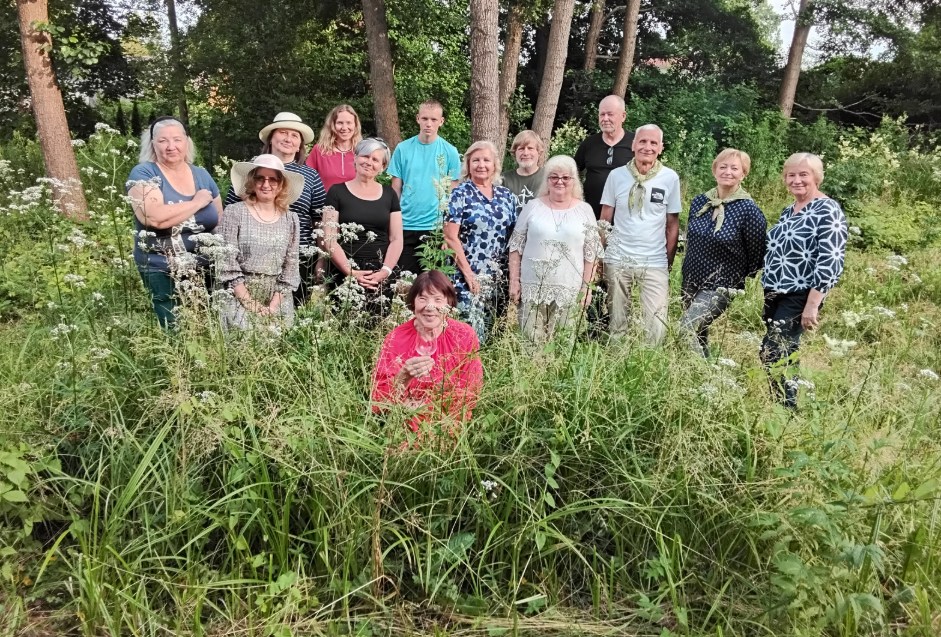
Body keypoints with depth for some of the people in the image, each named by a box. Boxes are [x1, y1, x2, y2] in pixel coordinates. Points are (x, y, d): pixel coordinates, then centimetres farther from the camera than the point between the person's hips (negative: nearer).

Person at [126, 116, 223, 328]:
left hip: (206, 270, 5)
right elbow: (155, 217, -24)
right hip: (163, 274, -4)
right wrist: (198, 202, -12)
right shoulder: (143, 173, -6)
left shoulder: (202, 175, 9)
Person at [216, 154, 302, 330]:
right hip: (240, 298, -2)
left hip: (278, 300, 2)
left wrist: (273, 305, -9)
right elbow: (226, 263, -7)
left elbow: (291, 266, 3)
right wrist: (251, 304, -12)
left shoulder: (290, 219, 6)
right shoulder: (234, 212, -2)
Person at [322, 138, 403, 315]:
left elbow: (396, 239, 9)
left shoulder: (389, 194, 13)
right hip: (345, 276, -2)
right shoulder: (337, 191, 5)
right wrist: (350, 272, -12)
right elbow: (329, 239, -1)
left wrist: (385, 271, -7)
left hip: (382, 278, 2)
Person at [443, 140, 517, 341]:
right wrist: (468, 273, -14)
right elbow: (450, 236, -9)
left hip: (498, 278, 5)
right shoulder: (461, 194, -3)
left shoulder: (506, 196, 10)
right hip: (468, 275, -4)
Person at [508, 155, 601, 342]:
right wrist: (514, 281, 1)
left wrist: (587, 286, -2)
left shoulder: (584, 210, 4)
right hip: (532, 287, 0)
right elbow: (516, 247, 6)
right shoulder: (533, 207, 5)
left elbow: (591, 253, 4)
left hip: (569, 291, 0)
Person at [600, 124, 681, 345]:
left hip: (655, 262, -1)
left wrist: (669, 262, 4)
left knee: (657, 324, -6)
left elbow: (672, 224, 5)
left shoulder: (670, 178, 0)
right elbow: (605, 219, 6)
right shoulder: (617, 175, 1)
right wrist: (599, 256, 1)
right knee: (617, 321, 10)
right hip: (617, 259, 1)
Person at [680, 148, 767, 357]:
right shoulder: (699, 202, 2)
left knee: (686, 330, -20)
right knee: (698, 335, 14)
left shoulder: (749, 210, -13)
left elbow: (757, 255, -6)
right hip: (691, 282, 6)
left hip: (721, 287, -6)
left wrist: (742, 285, 1)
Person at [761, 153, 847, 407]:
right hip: (774, 294, 8)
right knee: (774, 355, 8)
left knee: (775, 357, -12)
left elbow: (830, 261, -18)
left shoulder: (828, 211, -11)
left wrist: (812, 304, -23)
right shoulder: (789, 211, 14)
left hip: (799, 297, -8)